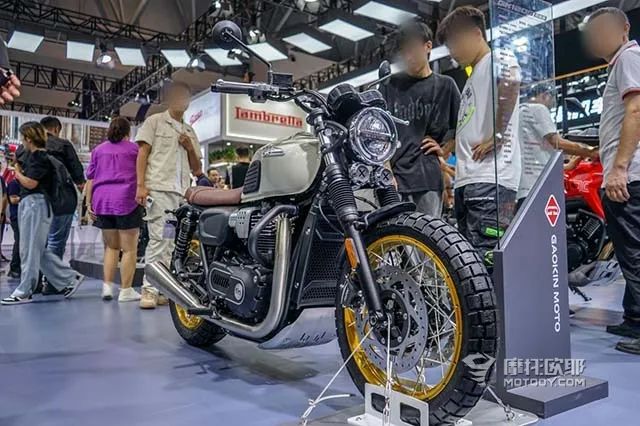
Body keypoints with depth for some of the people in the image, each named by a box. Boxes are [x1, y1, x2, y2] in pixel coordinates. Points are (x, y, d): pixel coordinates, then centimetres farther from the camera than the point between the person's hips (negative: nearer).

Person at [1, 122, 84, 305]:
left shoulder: (40, 157, -11)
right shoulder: (32, 155, 19)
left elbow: (30, 183, -16)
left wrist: (18, 173, -1)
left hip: (35, 204, -10)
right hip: (28, 204, 10)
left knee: (30, 250, -3)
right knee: (39, 250, 10)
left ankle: (24, 292, 4)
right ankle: (70, 278, 15)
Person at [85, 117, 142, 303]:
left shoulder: (98, 150, 16)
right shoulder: (134, 148, 5)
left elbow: (90, 179, 12)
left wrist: (89, 203, 13)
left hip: (102, 201, 5)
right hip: (127, 200, -4)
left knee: (111, 247, 15)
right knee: (129, 249, -1)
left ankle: (107, 286, 6)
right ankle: (126, 290, -1)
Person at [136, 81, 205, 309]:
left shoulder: (190, 131, 24)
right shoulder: (154, 121, 10)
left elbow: (196, 168, 23)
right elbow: (142, 153, 1)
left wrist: (191, 149, 3)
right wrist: (141, 185, -10)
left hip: (183, 192, 5)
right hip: (159, 188, -5)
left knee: (176, 242, 3)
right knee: (159, 239, -12)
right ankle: (150, 289, -9)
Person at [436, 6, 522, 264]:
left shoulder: (498, 58, 2)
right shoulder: (473, 78, 29)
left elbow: (510, 82, -22)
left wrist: (498, 135, -20)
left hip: (490, 177, -10)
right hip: (466, 178, 10)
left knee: (487, 256, -15)